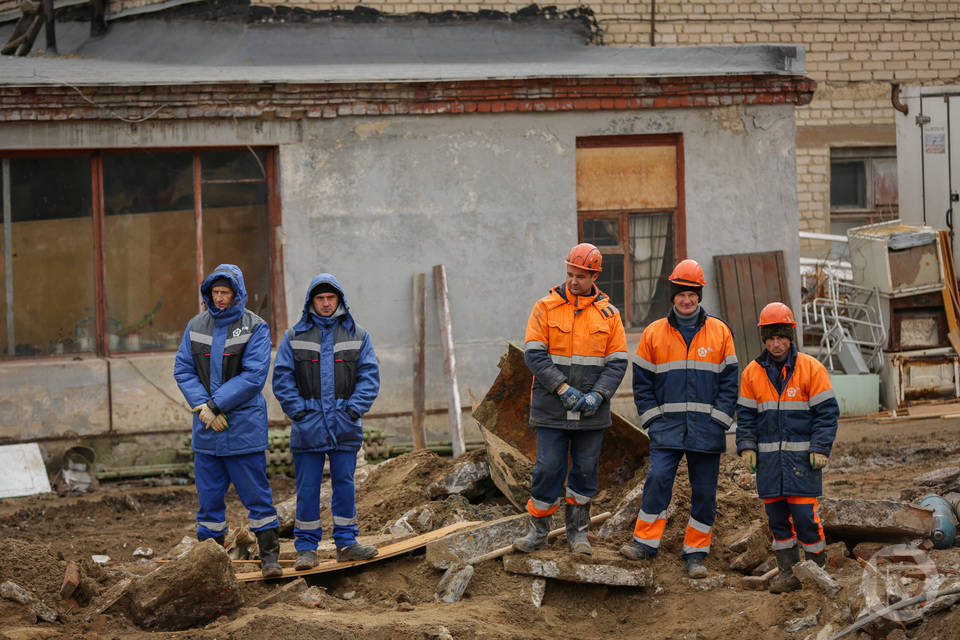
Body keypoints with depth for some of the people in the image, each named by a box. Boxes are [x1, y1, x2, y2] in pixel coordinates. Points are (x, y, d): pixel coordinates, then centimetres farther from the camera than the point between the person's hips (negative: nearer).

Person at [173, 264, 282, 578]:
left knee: (255, 493, -1)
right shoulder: (196, 326, 6)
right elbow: (182, 370, 3)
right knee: (209, 493, 8)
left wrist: (216, 404, -16)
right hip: (206, 427, 4)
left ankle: (269, 554, 6)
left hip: (244, 425, -4)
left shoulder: (255, 327, -6)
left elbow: (253, 376, -13)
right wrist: (202, 407, -11)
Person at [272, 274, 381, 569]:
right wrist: (299, 412, -8)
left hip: (345, 425, 1)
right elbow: (282, 378, 2)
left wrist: (353, 410, -8)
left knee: (344, 483, 5)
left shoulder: (358, 336, 7)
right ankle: (306, 547, 6)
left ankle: (346, 543, 13)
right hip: (308, 427, -1)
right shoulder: (293, 337, 5)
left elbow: (369, 376, 4)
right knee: (307, 487, 1)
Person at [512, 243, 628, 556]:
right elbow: (534, 355, -7)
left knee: (586, 470, 8)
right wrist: (562, 389, -16)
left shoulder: (608, 314, 4)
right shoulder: (546, 307, -2)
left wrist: (597, 395, -13)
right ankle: (538, 531, 11)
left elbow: (617, 362, 3)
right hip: (551, 409, -2)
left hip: (592, 412, 2)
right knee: (548, 468, -2)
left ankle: (578, 531, 19)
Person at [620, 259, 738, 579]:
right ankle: (645, 542, -7)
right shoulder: (654, 333, 6)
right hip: (667, 428, 0)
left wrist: (717, 420, -4)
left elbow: (729, 381, 5)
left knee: (704, 491, 2)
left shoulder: (719, 332, 5)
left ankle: (696, 553, 11)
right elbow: (642, 381, 9)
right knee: (658, 478, -16)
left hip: (706, 430, 0)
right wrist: (653, 418, -1)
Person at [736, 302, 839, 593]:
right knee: (776, 515, 5)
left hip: (802, 456, -4)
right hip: (768, 457, 4)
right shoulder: (753, 372, 8)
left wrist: (820, 448, -10)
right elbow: (746, 413, 13)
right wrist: (746, 446, 1)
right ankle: (788, 571, 14)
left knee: (804, 513, -7)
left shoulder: (811, 369, -2)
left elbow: (826, 411, -2)